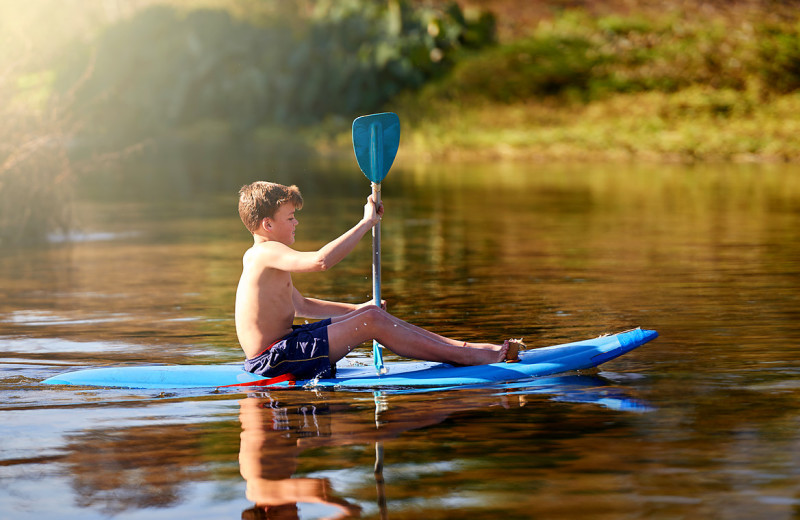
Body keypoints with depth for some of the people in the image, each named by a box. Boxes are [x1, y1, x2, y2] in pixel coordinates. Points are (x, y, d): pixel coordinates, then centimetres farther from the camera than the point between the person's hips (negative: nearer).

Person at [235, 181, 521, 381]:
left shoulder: (258, 257, 18)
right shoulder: (267, 252, -16)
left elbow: (301, 305, 29)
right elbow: (321, 260, -33)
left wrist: (355, 310, 23)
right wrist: (366, 222, -23)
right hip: (272, 358, -11)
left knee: (372, 312, 10)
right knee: (372, 321, -14)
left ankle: (458, 345, 9)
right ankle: (465, 356, -10)